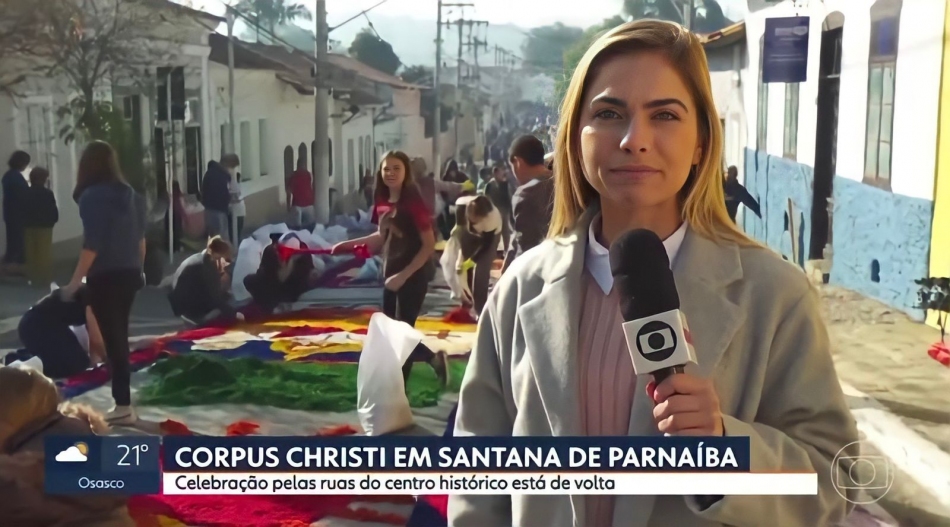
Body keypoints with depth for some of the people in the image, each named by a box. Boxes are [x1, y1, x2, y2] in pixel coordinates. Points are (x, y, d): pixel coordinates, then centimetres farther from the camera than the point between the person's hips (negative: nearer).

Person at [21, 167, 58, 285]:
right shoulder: (47, 194, -11)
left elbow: (23, 212, 2)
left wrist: (26, 223, 10)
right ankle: (44, 278, 1)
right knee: (44, 254, 1)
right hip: (44, 227, -4)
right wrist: (52, 221, 8)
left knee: (31, 254, 10)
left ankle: (33, 277, 15)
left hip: (29, 227, 4)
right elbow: (54, 212, -9)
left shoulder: (26, 194, 1)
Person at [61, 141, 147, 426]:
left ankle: (123, 406, 0)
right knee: (120, 336, 15)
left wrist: (76, 281, -14)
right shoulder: (130, 193, 7)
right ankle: (123, 399, 22)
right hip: (129, 274, 7)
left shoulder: (92, 196, -13)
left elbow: (92, 244, -18)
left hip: (105, 277, -7)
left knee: (113, 339, -2)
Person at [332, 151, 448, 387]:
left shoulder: (413, 202, -17)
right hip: (391, 275, 8)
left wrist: (404, 275, -21)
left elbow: (429, 245, -18)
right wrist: (347, 245, 15)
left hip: (413, 275, -8)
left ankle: (398, 388, 13)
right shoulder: (382, 204, 4)